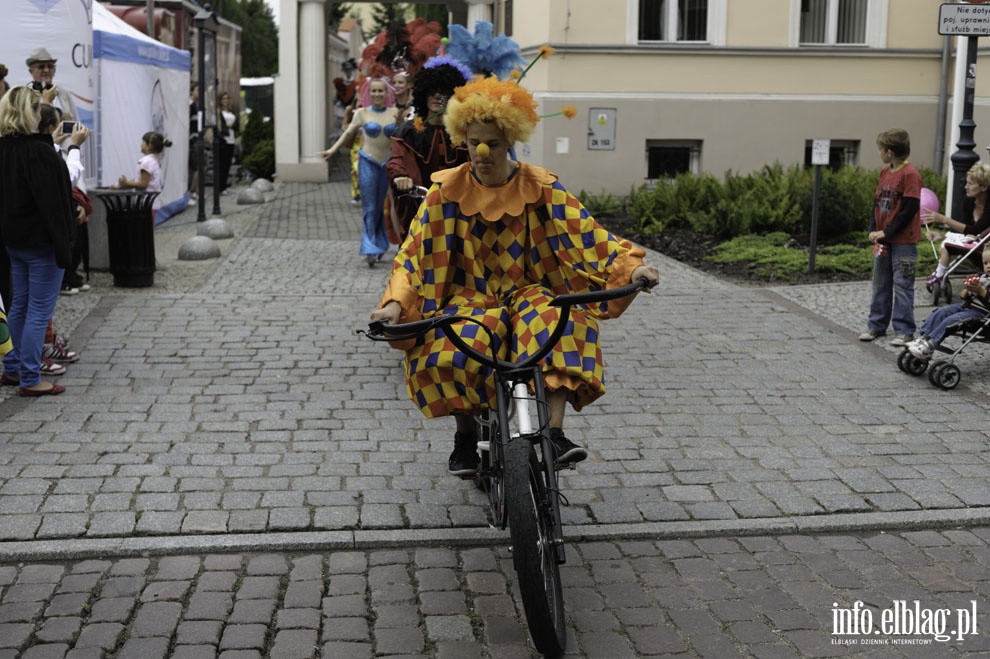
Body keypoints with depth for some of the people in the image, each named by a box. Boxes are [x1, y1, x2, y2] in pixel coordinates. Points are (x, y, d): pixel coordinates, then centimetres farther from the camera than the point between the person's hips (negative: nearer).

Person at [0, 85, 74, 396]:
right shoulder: (39, 151, -18)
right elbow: (51, 203, -21)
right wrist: (63, 247, -18)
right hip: (41, 241, -9)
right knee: (39, 310, -2)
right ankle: (30, 379, 3)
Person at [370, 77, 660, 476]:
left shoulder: (540, 188, 0)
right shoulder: (446, 191, 1)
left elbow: (586, 235, -6)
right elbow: (413, 254, -2)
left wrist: (631, 266, -22)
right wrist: (396, 303, -19)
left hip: (529, 292, 0)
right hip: (469, 296, 0)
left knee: (555, 324, -36)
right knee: (456, 349, -32)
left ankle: (554, 433, -34)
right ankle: (465, 436, -5)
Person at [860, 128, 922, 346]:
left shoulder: (910, 174, -15)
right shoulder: (885, 172, 9)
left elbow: (910, 209, -18)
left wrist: (887, 232, -17)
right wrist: (873, 230, 0)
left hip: (903, 241, -8)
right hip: (883, 240, 8)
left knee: (902, 286, -2)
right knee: (880, 284, 14)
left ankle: (904, 330, 5)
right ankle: (877, 325, 23)